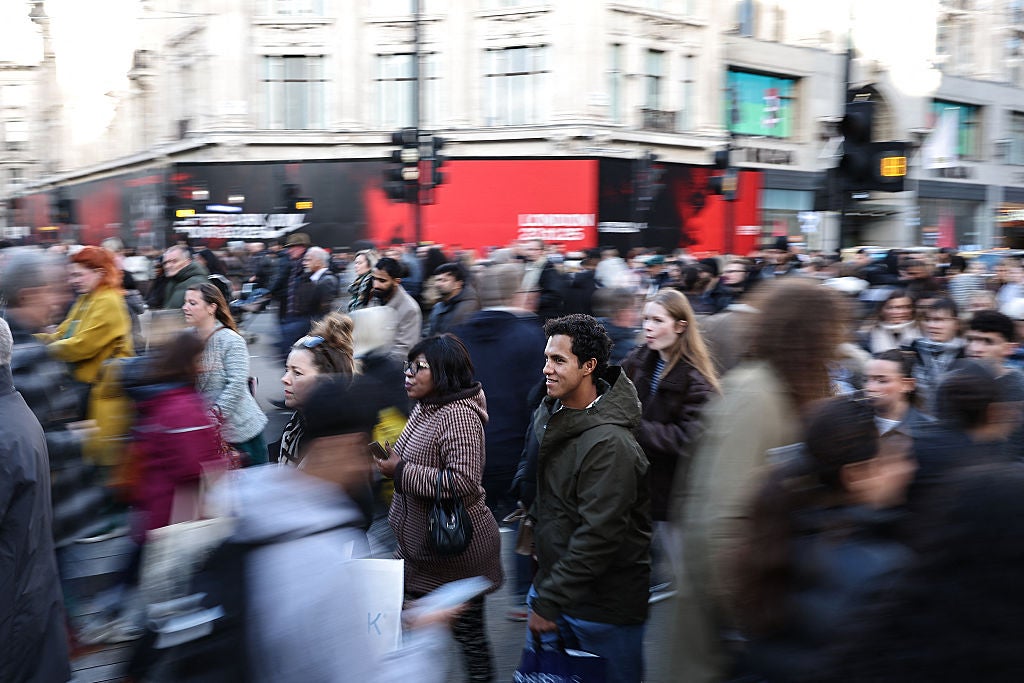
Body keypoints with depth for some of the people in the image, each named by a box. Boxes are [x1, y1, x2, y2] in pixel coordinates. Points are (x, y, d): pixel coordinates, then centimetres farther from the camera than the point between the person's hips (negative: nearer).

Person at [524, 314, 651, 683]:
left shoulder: (609, 443, -25)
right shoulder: (548, 414, 3)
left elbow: (598, 537, -26)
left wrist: (549, 603, -21)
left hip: (604, 607, -8)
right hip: (552, 581, 8)